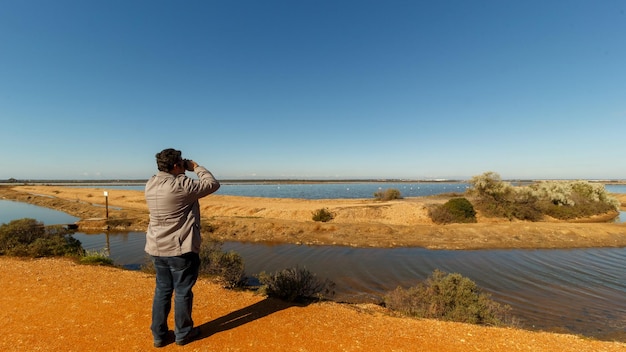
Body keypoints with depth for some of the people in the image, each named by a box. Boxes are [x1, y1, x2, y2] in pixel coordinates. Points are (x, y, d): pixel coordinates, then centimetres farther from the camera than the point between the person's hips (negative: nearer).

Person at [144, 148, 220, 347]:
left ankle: (159, 335, 30)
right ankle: (183, 334, 26)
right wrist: (196, 167, -1)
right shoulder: (182, 185, -21)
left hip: (157, 248, 7)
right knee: (182, 291, 9)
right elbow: (212, 185, -13)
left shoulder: (151, 185, 2)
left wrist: (187, 171, 9)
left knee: (162, 290, 18)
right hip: (181, 248, -7)